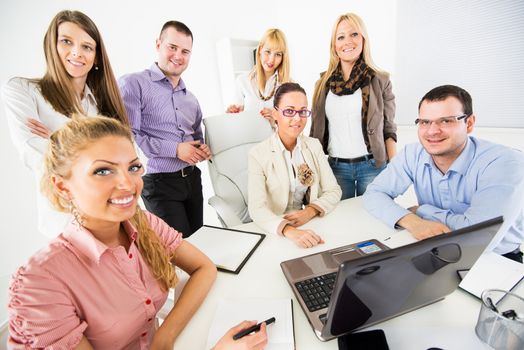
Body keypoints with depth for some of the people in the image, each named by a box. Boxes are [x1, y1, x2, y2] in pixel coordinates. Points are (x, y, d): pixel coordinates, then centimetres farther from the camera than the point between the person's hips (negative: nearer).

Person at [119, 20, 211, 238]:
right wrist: (174, 149, -16)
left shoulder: (190, 98, 15)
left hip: (192, 177, 7)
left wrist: (203, 149, 1)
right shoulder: (133, 85, -7)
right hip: (160, 182, -6)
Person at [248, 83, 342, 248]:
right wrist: (289, 230, -37)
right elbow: (257, 209, -20)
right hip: (275, 232, -3)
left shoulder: (314, 145, 4)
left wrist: (310, 211, -17)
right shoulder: (258, 154, -11)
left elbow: (333, 191, 1)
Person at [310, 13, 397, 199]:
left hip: (372, 165, -1)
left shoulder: (380, 80, 1)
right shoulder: (323, 83, 5)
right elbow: (316, 130, 8)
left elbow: (389, 130, 2)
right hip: (335, 166, 1)